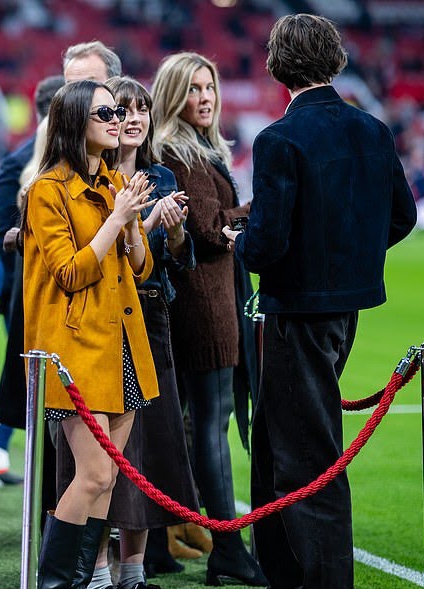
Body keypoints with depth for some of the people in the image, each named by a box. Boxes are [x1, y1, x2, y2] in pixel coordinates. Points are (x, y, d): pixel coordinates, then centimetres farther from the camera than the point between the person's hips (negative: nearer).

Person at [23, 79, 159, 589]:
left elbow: (140, 269, 15)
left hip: (122, 343, 7)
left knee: (106, 477, 5)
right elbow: (70, 274, -13)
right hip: (77, 343, -7)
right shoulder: (49, 189, -7)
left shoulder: (116, 185, 16)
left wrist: (132, 221, -3)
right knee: (95, 474, -13)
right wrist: (116, 216, -14)